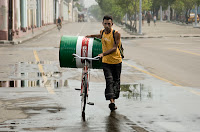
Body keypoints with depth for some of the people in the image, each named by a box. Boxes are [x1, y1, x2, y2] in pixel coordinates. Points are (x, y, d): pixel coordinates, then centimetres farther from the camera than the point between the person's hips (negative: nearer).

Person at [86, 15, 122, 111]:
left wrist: (103, 54, -33)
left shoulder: (116, 34, -15)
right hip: (106, 61, 2)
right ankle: (111, 102, -23)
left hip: (116, 61, -2)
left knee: (116, 81, 11)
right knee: (109, 81, -13)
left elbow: (114, 48, -22)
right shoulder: (102, 32, 0)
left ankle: (114, 99, 27)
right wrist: (91, 36, 26)